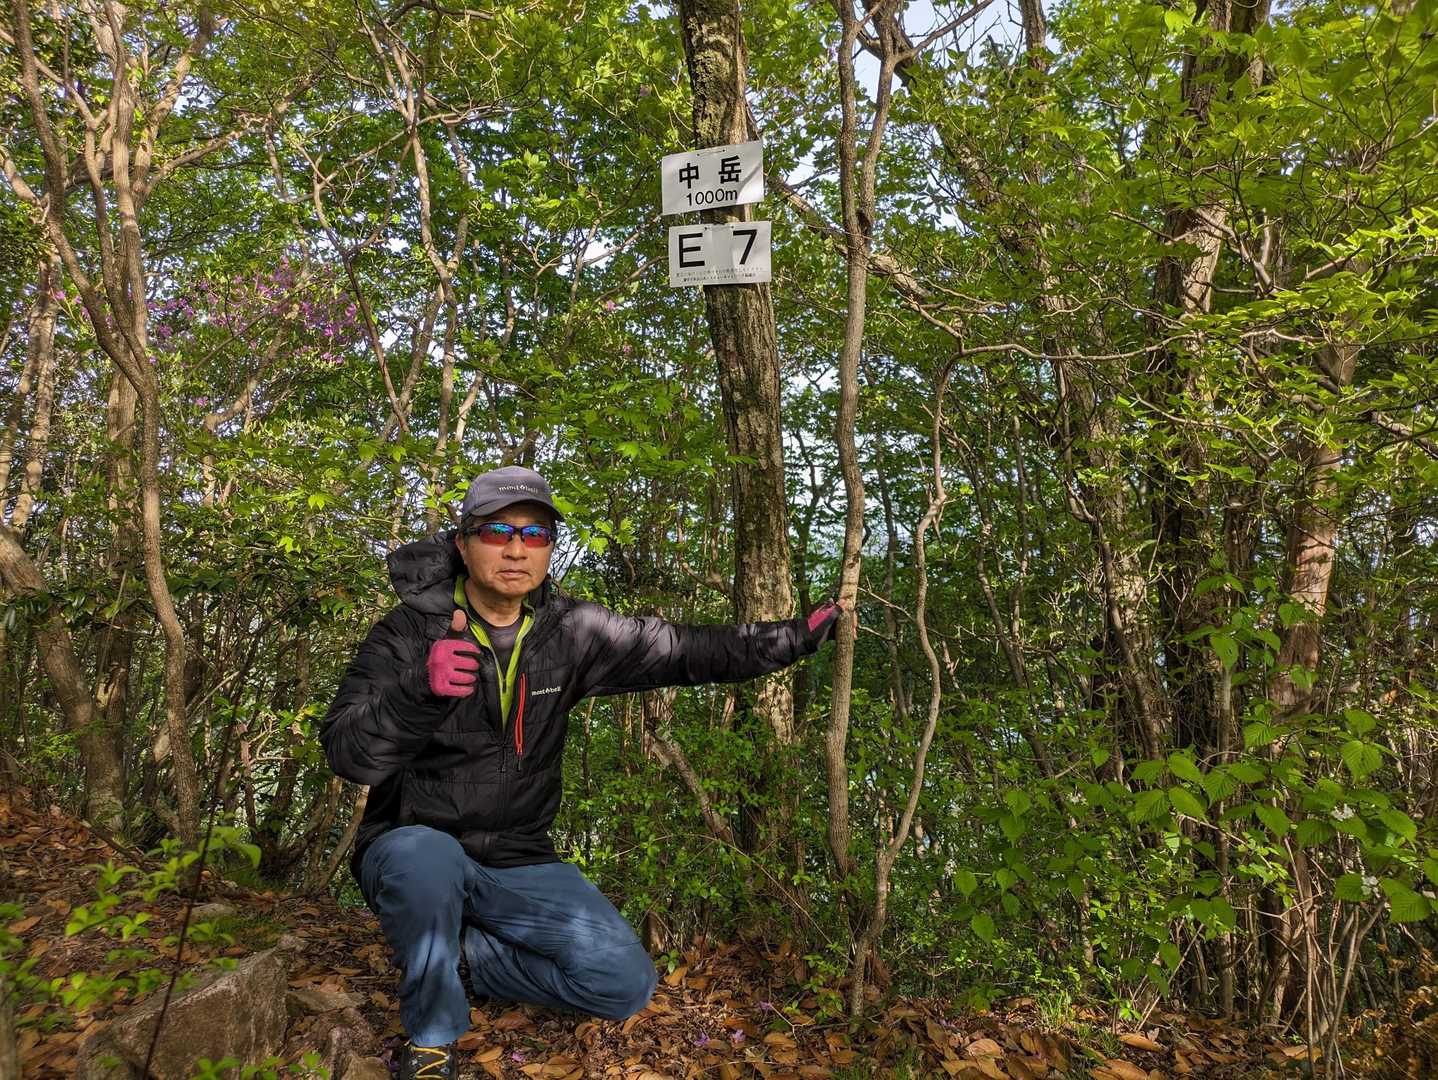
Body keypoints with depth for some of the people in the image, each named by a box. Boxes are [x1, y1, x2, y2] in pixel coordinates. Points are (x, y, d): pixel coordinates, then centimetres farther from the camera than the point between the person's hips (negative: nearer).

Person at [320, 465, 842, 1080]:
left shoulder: (571, 632, -4)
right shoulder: (409, 632, -13)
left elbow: (682, 651, -4)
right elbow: (347, 754, -21)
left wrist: (792, 638, -8)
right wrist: (419, 689, -40)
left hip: (516, 865, 3)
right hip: (413, 850, -3)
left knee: (625, 982, -9)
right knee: (429, 862, -38)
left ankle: (469, 955, 10)